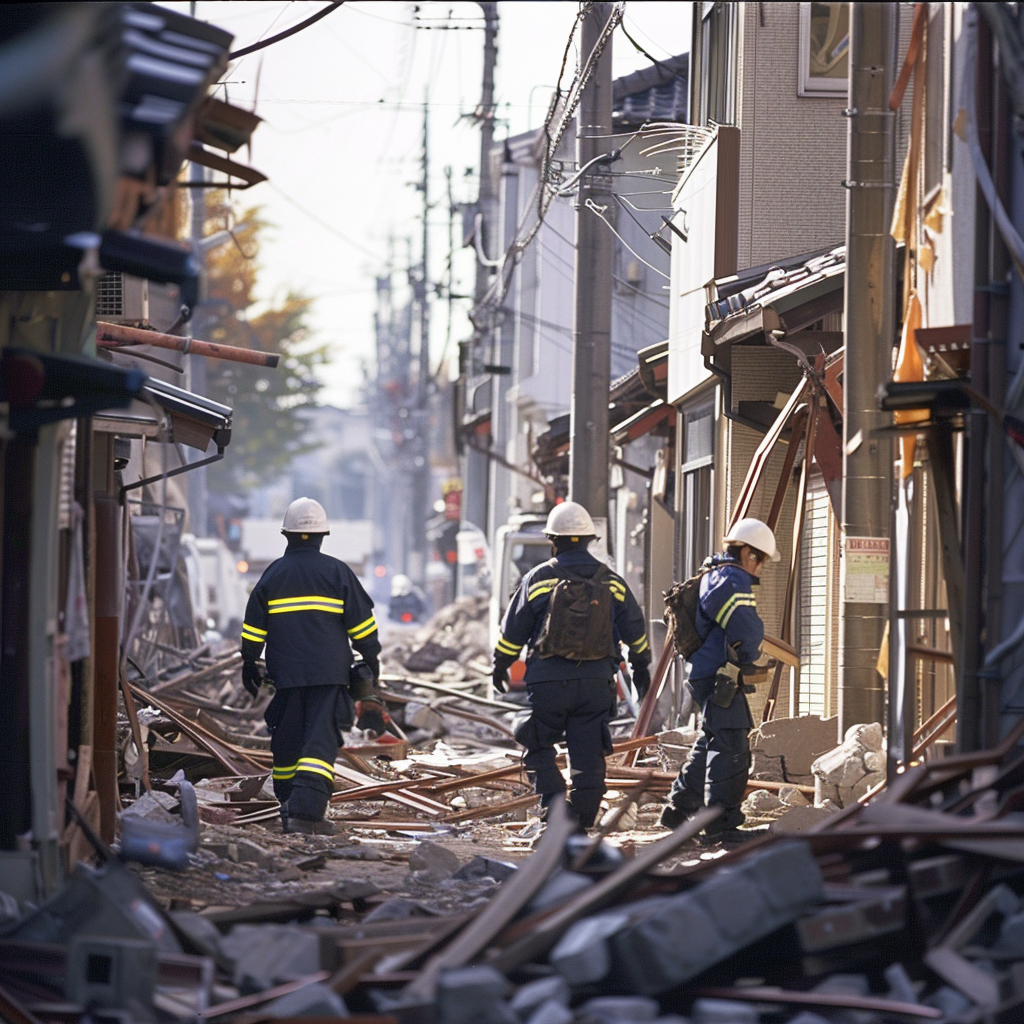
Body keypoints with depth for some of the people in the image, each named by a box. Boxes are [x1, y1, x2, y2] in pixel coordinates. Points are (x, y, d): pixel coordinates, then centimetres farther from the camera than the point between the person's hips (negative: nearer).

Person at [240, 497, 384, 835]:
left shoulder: (273, 574, 5)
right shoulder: (336, 572, 0)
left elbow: (253, 628, 9)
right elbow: (361, 622, 2)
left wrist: (249, 664, 20)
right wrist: (372, 660, 13)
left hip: (286, 672, 2)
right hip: (329, 673, -2)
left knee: (287, 742, 13)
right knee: (321, 741, -7)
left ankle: (289, 806, 20)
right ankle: (307, 811, -20)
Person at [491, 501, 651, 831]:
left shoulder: (538, 579, -3)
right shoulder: (611, 581, 7)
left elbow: (513, 630, 3)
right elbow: (634, 630, 15)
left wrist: (500, 666, 18)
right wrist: (641, 666, 30)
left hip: (548, 680, -3)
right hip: (596, 680, 3)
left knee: (539, 748, 10)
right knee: (588, 755, 7)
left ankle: (554, 806, -7)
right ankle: (582, 824, 8)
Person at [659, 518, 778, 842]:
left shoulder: (713, 576, 19)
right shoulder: (733, 580, -14)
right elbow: (747, 630, -24)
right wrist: (747, 657, -5)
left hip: (705, 674, 11)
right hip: (720, 677, -11)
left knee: (711, 745, 21)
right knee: (731, 748, -13)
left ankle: (678, 810, 30)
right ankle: (721, 823, -16)